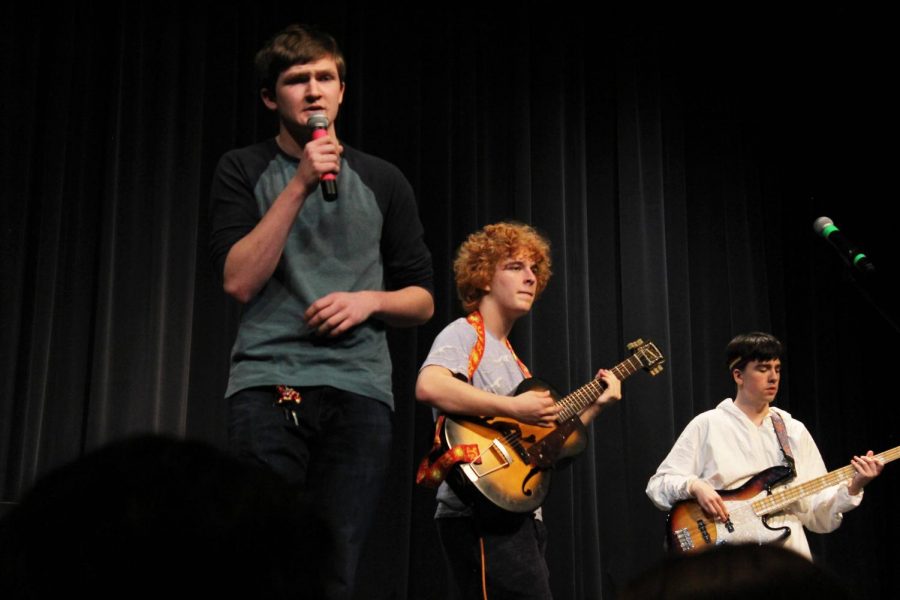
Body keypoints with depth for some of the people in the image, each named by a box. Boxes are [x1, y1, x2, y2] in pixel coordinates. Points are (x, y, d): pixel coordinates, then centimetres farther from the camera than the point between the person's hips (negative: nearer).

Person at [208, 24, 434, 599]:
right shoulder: (244, 170, 9)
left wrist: (369, 300, -6)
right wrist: (300, 186, -10)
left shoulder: (382, 180, 14)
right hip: (267, 383, -1)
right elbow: (239, 281, -5)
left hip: (359, 386, 2)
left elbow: (422, 300, 16)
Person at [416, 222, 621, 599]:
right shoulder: (464, 334, -5)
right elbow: (428, 386, -27)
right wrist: (515, 408, -25)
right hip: (481, 516, -10)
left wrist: (594, 405, 15)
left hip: (516, 518, 10)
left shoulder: (509, 355, 23)